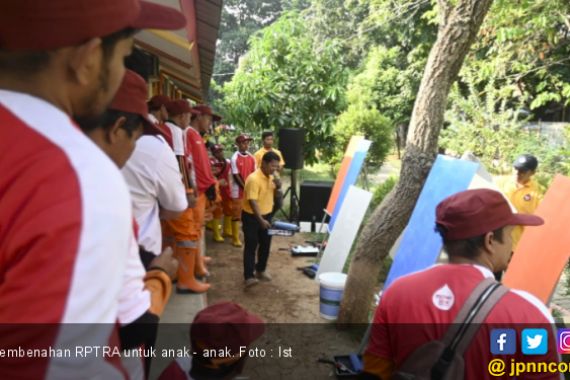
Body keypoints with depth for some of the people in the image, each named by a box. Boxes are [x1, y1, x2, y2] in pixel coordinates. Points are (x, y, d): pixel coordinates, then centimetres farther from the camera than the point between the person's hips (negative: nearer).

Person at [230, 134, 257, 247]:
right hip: (238, 190, -5)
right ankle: (235, 239, 8)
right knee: (236, 215, 1)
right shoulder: (235, 158, -11)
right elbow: (236, 176, -13)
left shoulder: (252, 158, 7)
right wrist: (245, 188, -15)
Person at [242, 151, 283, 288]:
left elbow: (277, 196, 13)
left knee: (265, 244, 13)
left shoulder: (271, 177, 4)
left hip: (266, 215, 8)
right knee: (251, 246, -5)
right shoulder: (254, 179, -22)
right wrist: (261, 220, -32)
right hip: (251, 216, -8)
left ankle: (261, 270, 29)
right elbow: (253, 202, -27)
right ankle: (249, 276, -3)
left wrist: (278, 188, -10)